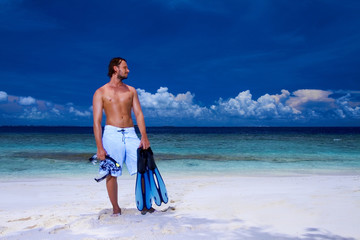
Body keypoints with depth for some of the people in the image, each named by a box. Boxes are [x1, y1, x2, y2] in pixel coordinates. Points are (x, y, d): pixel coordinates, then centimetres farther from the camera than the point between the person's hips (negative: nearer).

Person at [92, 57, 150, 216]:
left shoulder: (131, 91, 15)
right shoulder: (100, 93, 4)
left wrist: (144, 136, -6)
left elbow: (139, 114, 9)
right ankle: (116, 209, 13)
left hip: (130, 134, 3)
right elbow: (97, 122, -1)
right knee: (112, 173, -1)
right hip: (112, 134, -3)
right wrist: (99, 147, -10)